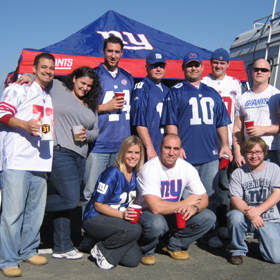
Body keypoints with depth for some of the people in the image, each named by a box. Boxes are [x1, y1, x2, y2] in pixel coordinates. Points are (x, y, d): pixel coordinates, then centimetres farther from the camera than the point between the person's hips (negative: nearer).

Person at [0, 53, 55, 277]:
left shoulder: (50, 98, 25)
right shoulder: (19, 89, 4)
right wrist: (25, 124, -21)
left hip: (40, 162, 7)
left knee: (36, 210, 10)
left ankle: (28, 250, 25)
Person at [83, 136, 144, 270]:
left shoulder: (136, 175, 3)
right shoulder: (112, 174, -17)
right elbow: (98, 205, -17)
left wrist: (135, 212, -6)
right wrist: (122, 214, -28)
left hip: (116, 221, 7)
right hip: (95, 219, -7)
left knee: (134, 260, -10)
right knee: (134, 229, -32)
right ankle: (101, 250, -9)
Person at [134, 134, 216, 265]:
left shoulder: (187, 168, -6)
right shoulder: (150, 169, -24)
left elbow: (204, 198, -2)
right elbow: (156, 207, -33)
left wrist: (194, 207, -27)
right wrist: (185, 203, -20)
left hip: (174, 216, 6)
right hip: (147, 213, -6)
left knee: (209, 217, -11)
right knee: (155, 223, -40)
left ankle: (174, 245, 8)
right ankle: (146, 250, -4)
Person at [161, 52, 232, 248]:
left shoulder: (212, 93, 18)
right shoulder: (175, 92, 4)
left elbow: (221, 122, 18)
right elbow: (171, 123, -3)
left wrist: (225, 144, 8)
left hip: (210, 154, 4)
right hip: (186, 154, -4)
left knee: (210, 195, 7)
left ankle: (209, 232, 18)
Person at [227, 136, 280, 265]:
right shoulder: (238, 173, -2)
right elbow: (235, 199, -11)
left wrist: (258, 210, -24)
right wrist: (250, 214, -30)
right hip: (247, 217, 0)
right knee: (235, 216, -35)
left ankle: (261, 237, 22)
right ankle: (238, 251, -8)